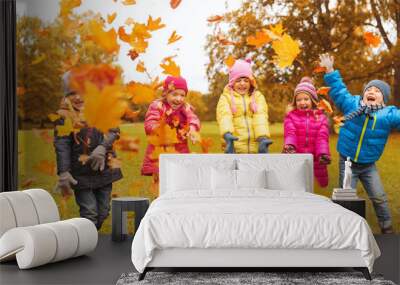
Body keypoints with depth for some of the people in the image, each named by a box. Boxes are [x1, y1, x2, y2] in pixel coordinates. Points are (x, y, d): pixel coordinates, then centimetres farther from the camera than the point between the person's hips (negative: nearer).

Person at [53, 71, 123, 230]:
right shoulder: (66, 113, -3)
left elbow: (113, 130, -1)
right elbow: (61, 144, -9)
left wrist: (102, 147, -20)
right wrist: (63, 173, -18)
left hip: (104, 168, 4)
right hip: (81, 173, -4)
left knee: (103, 213, 11)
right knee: (89, 214, -7)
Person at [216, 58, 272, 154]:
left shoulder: (258, 96, 13)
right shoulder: (226, 97, 8)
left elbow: (260, 117, -4)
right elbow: (224, 116, -10)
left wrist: (263, 138, -23)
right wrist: (227, 134, -31)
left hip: (256, 147, 2)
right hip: (235, 147, -2)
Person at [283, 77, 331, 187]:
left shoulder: (321, 117, 10)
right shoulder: (290, 116, 8)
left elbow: (322, 137, -5)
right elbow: (290, 133, -10)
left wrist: (323, 153, -26)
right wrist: (289, 146, -34)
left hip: (315, 159, 1)